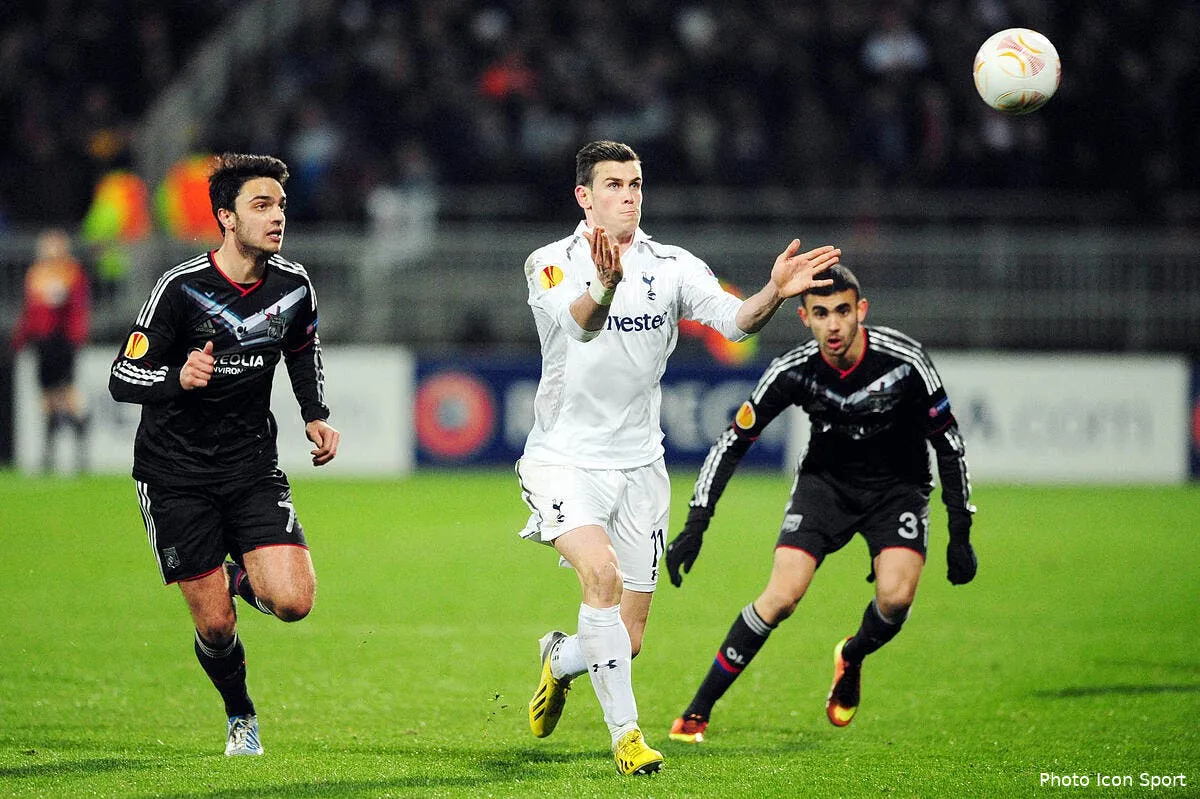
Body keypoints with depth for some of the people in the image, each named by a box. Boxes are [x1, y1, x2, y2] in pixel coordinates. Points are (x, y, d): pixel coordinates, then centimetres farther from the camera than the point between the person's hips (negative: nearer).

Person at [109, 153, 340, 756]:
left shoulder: (293, 285, -2)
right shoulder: (182, 288, -16)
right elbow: (122, 378, -14)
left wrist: (316, 416, 7)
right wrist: (178, 378, -34)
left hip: (253, 468, 3)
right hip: (176, 474, -3)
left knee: (293, 602, -16)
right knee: (216, 628, -3)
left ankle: (243, 579, 20)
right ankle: (240, 717, 28)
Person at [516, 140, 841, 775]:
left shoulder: (671, 267, 0)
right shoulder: (551, 264, -8)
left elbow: (734, 320, -17)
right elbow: (580, 325, -30)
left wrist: (774, 294, -39)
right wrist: (605, 286, -52)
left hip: (638, 468, 3)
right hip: (563, 461, -3)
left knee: (628, 642, 3)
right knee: (602, 571, -30)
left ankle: (560, 661, 38)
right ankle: (624, 730, -18)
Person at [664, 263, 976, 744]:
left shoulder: (904, 361, -23)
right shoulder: (793, 372, -19)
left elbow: (948, 442, -11)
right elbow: (732, 442, -9)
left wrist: (960, 535, -11)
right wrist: (695, 526, -15)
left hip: (898, 487, -1)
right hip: (825, 481, 1)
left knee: (895, 596, -24)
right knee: (781, 596, -17)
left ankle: (852, 658, 12)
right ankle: (698, 712, -6)